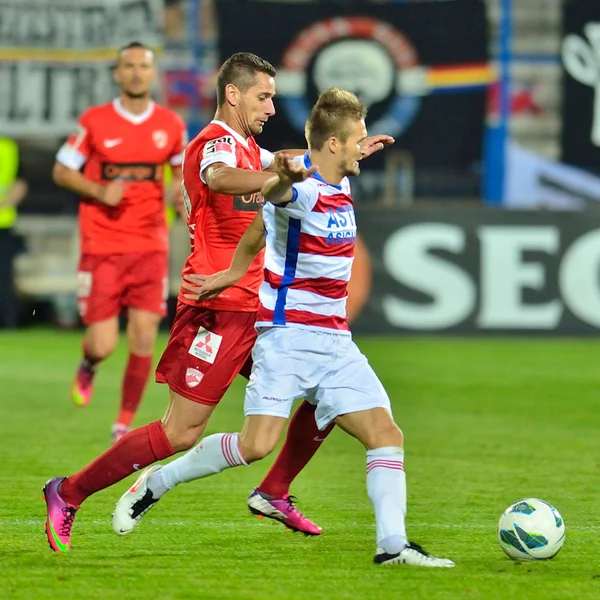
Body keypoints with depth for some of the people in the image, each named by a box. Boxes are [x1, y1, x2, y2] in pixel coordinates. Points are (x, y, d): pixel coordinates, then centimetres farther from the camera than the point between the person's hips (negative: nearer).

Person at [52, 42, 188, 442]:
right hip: (102, 247, -2)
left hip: (150, 247, 2)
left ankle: (125, 427, 10)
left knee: (144, 341, -6)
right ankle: (88, 368, 32)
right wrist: (99, 191, -13)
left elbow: (182, 171, 20)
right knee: (103, 346, -7)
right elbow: (62, 172, 4)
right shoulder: (94, 122, -3)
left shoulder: (171, 125, 4)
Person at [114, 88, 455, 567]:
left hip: (335, 342, 8)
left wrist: (235, 273, 26)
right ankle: (155, 485, 3)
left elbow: (262, 226, 25)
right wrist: (282, 178, -66)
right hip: (287, 334, -8)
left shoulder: (340, 185, 11)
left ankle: (392, 545, -6)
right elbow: (275, 194, -43)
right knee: (257, 444, -16)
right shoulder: (302, 188, -16)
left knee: (386, 433, -4)